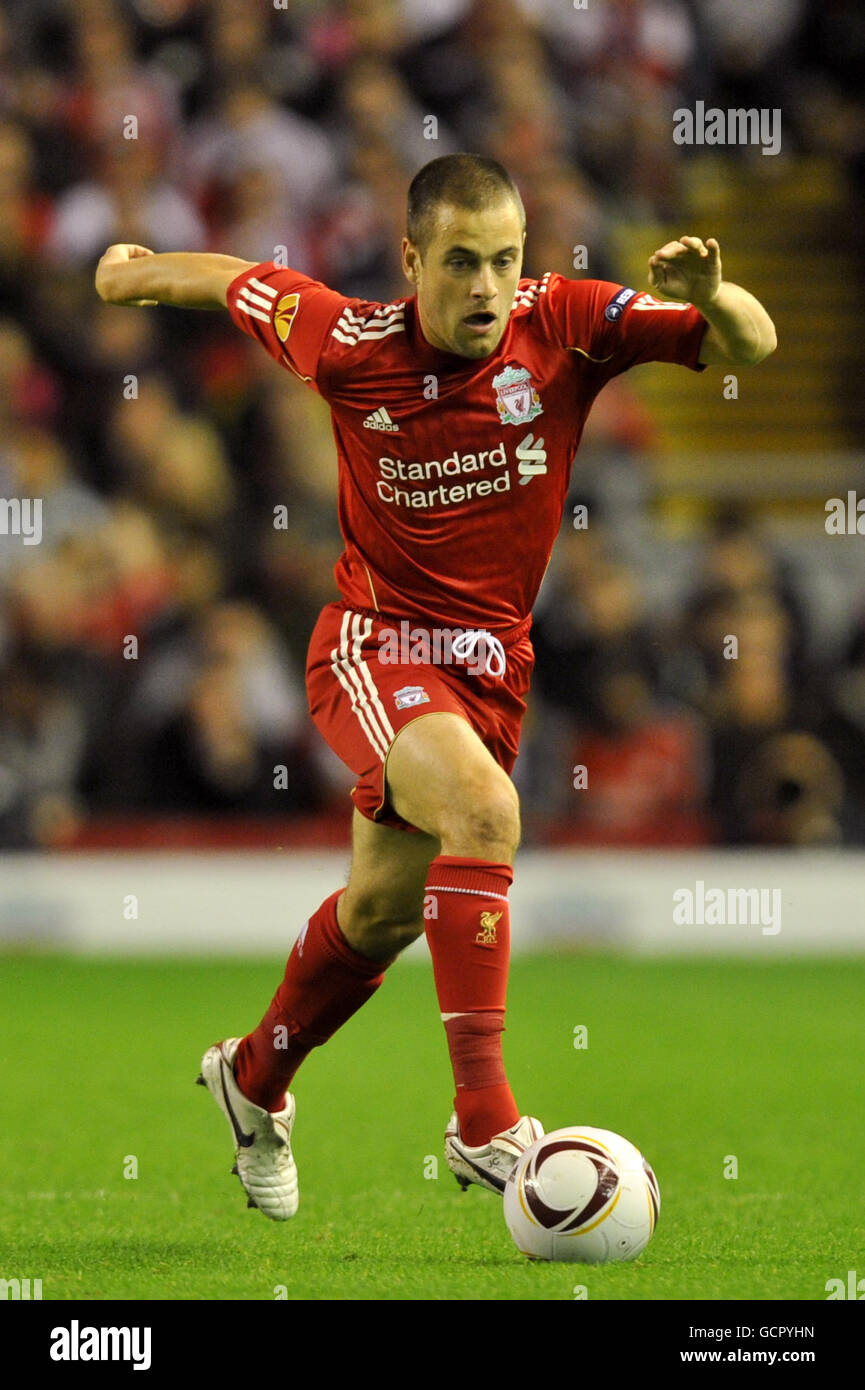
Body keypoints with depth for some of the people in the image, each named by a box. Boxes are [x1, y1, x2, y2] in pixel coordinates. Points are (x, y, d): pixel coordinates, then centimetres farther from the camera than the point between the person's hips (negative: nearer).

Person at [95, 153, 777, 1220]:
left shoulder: (563, 325, -13)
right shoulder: (349, 345, -15)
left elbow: (750, 345, -17)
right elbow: (235, 282, 5)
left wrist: (710, 296, -38)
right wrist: (140, 271, 23)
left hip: (493, 662, 4)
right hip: (375, 645, -4)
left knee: (383, 911, 19)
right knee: (484, 810, -32)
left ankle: (255, 1081, 47)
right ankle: (483, 1121, -35)